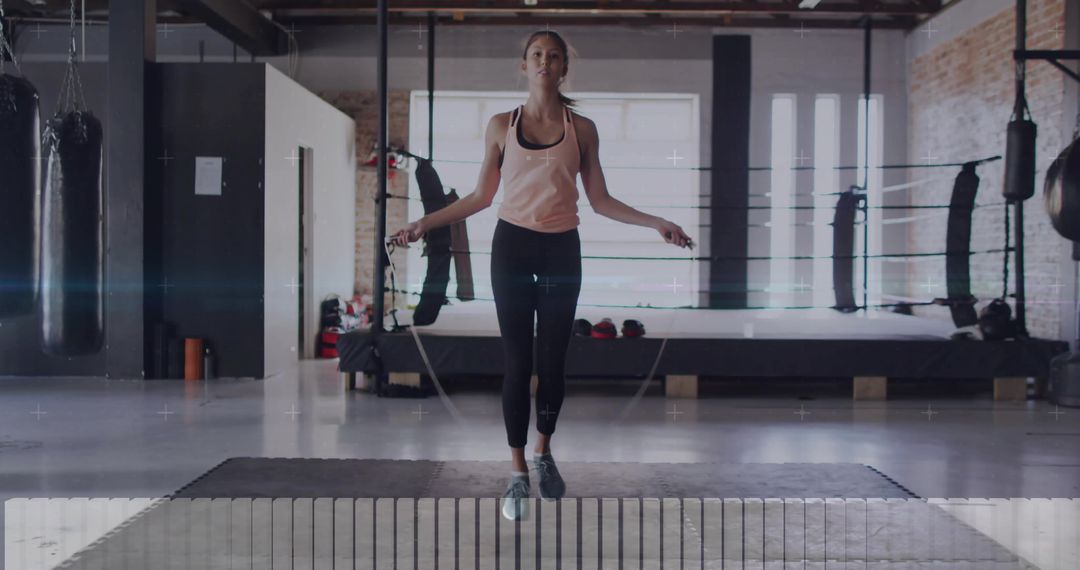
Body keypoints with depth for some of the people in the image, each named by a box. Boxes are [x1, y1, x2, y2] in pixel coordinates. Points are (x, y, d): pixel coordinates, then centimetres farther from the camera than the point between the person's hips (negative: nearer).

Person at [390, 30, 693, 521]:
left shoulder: (581, 129, 5)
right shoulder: (502, 126, 4)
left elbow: (600, 201, 6)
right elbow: (481, 196, 7)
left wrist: (656, 223, -3)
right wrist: (425, 223, 0)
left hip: (561, 250, 1)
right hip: (512, 245, -1)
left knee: (553, 360, 5)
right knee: (517, 362, -1)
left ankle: (543, 454, 29)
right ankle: (517, 473, 10)